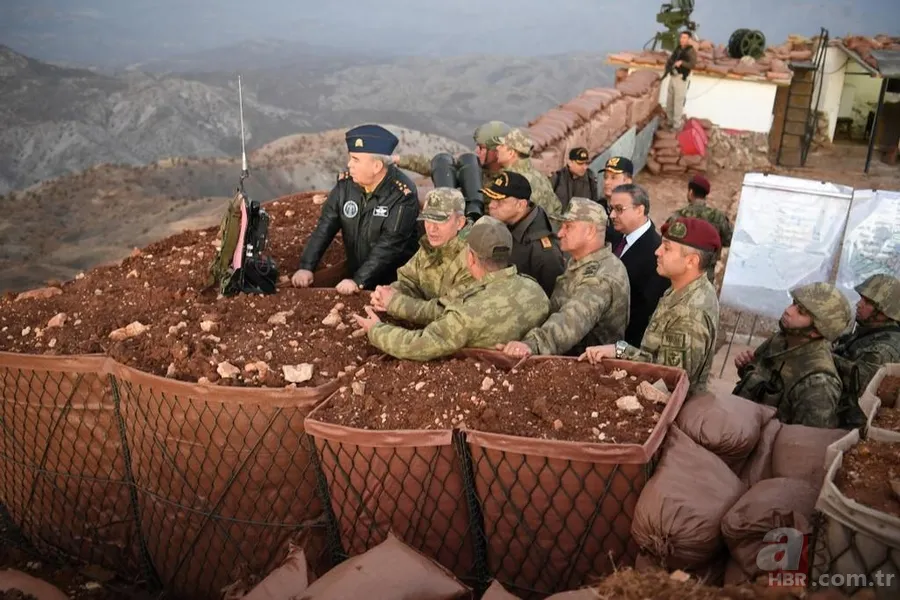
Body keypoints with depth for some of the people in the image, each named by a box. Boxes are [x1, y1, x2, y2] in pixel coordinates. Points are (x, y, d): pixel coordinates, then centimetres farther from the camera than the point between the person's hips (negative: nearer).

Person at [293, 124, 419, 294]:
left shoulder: (402, 195, -20)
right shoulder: (346, 182, -5)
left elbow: (389, 246, -26)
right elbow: (325, 227, -4)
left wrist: (358, 282, -33)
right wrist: (306, 267, -15)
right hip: (355, 273, 5)